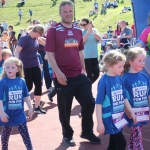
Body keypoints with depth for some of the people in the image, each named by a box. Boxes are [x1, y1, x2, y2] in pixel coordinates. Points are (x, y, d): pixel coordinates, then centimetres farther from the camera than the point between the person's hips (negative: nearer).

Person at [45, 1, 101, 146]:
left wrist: (83, 69, 15)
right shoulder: (53, 30, -7)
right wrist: (58, 72, -18)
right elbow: (49, 53, -10)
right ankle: (67, 135, 28)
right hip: (63, 77, -5)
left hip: (79, 75, 5)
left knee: (89, 103, 5)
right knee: (64, 108, 8)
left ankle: (87, 132, 25)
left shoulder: (78, 30, 9)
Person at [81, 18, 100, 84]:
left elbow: (99, 38, -9)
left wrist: (92, 31, -23)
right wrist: (88, 31, -24)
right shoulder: (81, 32, -2)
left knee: (96, 73, 3)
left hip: (95, 55, 3)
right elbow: (82, 40, -18)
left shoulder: (94, 30, 5)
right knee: (89, 74, -3)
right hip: (86, 56, -3)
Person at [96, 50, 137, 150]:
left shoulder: (120, 79, 2)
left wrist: (131, 112, 14)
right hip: (109, 119, -7)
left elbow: (124, 98, 12)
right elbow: (99, 103, -17)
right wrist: (100, 122, -17)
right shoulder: (104, 81, -18)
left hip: (119, 117, 7)